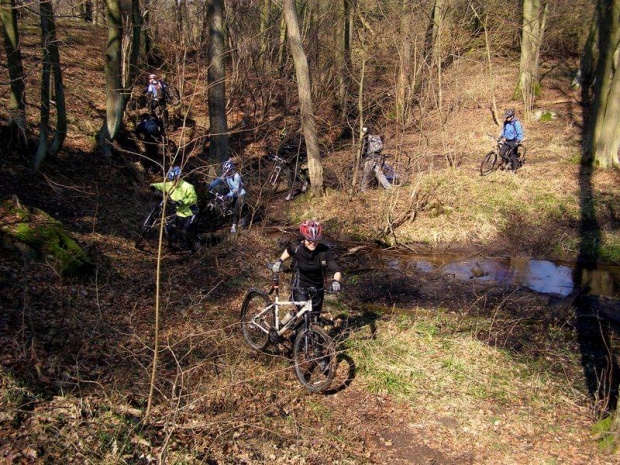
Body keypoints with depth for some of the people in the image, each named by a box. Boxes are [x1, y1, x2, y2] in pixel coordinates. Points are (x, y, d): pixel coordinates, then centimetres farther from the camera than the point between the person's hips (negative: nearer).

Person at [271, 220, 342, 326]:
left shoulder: (324, 251, -23)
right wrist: (279, 261, -7)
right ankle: (292, 314, 13)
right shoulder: (296, 247, -21)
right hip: (300, 286, -2)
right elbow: (288, 251, 5)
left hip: (317, 288, 2)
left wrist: (336, 281, -47)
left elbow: (336, 270, -28)